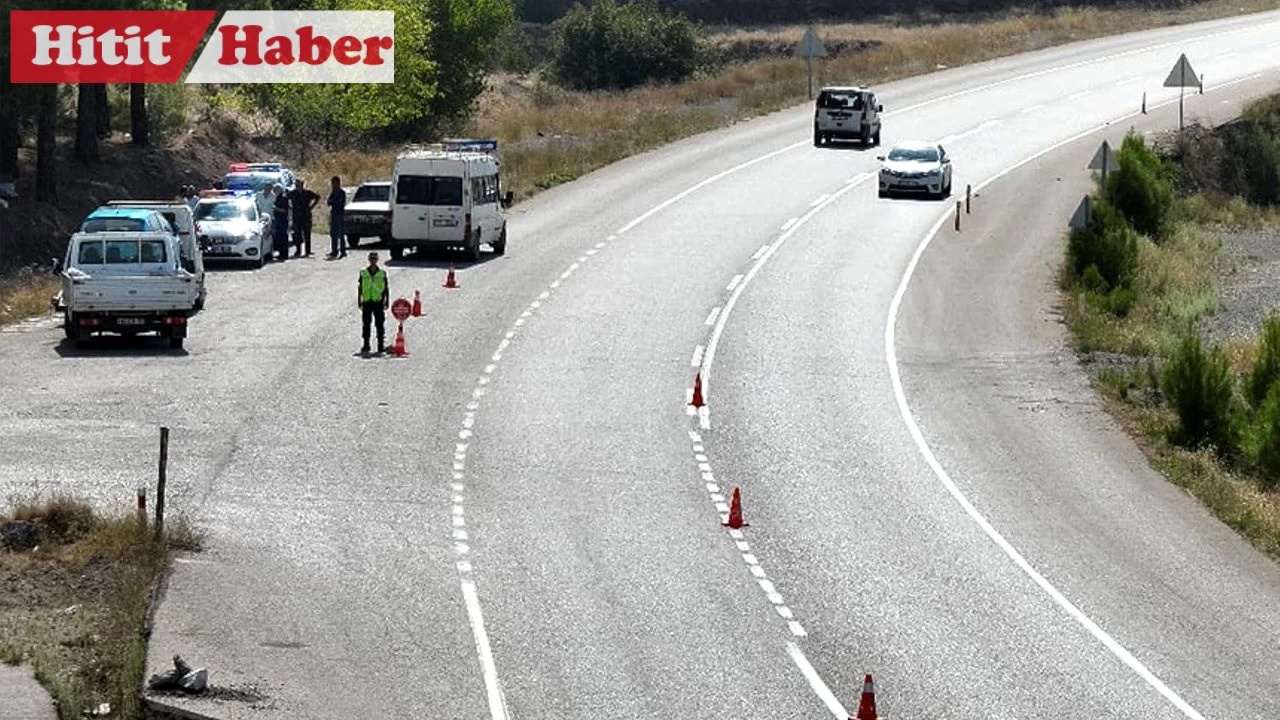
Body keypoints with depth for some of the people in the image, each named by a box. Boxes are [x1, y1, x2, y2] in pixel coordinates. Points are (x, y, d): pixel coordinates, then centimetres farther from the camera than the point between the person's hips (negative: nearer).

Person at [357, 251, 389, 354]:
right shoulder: (363, 273, 7)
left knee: (380, 324, -2)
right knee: (366, 324, 3)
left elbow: (386, 289, 8)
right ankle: (366, 346, 9)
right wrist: (359, 301, 6)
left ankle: (381, 345, 3)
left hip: (378, 302, -1)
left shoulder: (382, 273, 5)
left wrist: (387, 301, 2)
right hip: (366, 302, 1)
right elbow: (359, 288, 10)